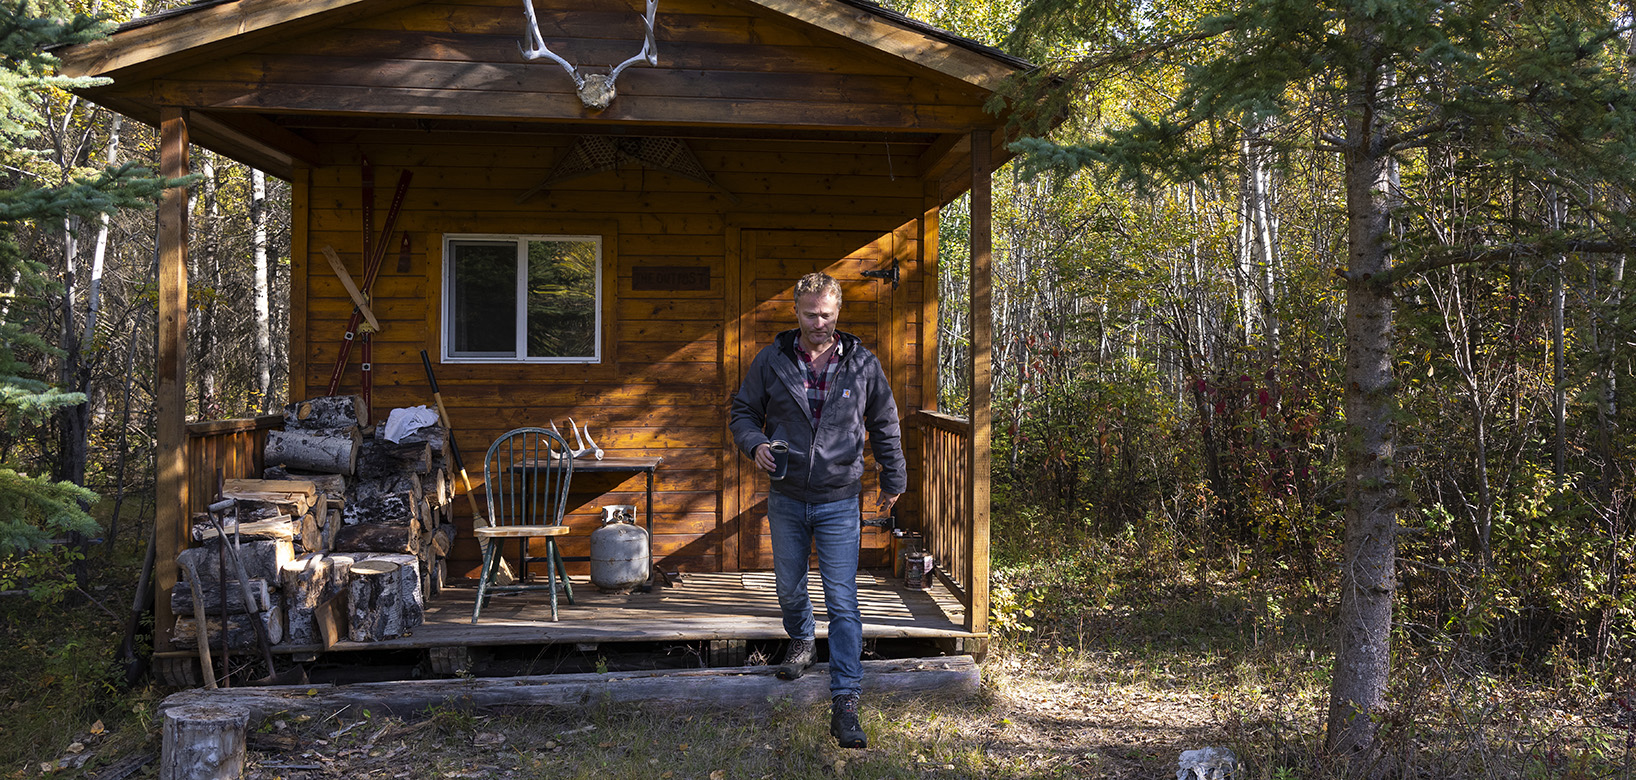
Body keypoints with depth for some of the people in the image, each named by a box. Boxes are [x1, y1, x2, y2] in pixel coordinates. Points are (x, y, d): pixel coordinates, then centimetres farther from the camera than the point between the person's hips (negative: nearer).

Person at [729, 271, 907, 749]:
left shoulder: (862, 364, -2)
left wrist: (893, 481, 13)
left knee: (843, 603, -7)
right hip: (786, 499, 2)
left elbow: (885, 426, 9)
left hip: (839, 502, -2)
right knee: (789, 587, 18)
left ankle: (844, 703, -4)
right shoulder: (772, 361, -2)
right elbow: (742, 411, 9)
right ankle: (800, 643, 50)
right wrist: (754, 443, -12)